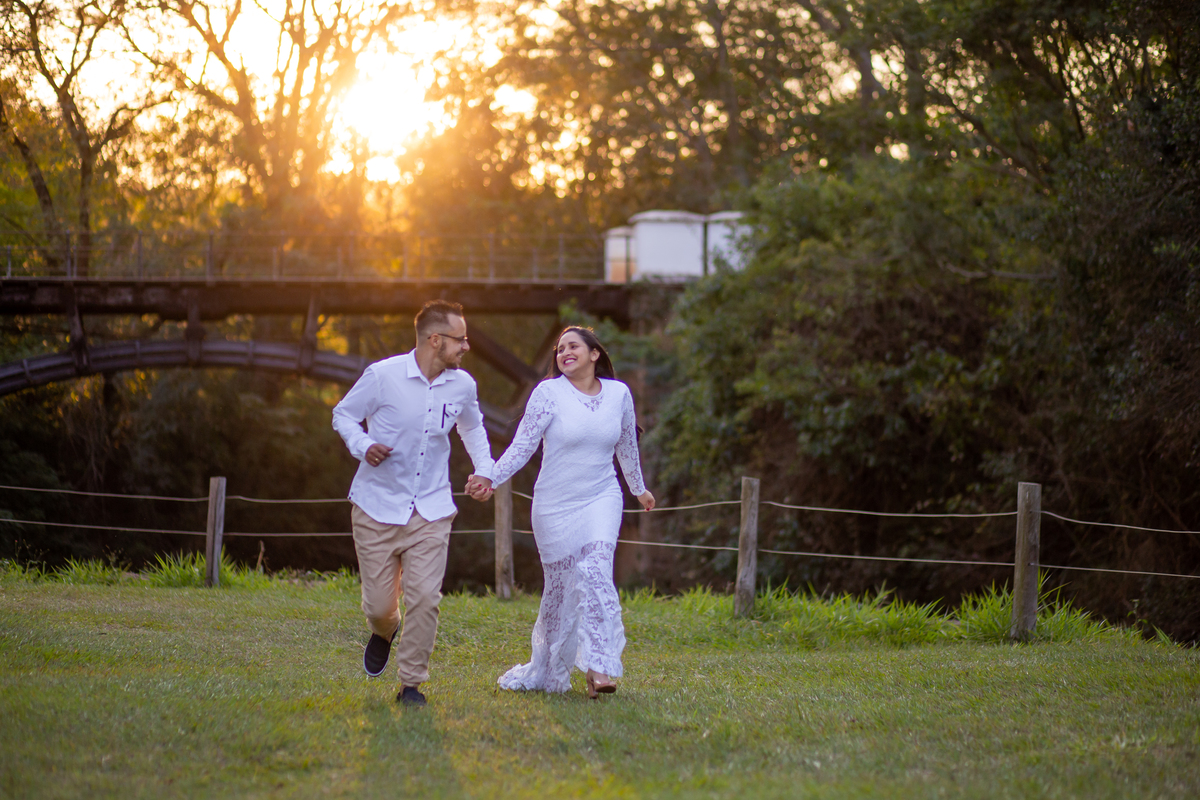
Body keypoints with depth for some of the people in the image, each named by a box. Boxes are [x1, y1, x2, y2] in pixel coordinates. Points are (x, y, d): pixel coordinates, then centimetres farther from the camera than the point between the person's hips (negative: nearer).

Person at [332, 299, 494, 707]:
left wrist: (485, 470, 10)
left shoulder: (462, 386, 2)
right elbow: (343, 413, 3)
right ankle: (384, 633, 40)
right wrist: (362, 445, -17)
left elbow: (472, 427, 24)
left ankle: (411, 683, 4)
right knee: (379, 604, 1)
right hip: (378, 505, -2)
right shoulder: (383, 375, -11)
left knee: (424, 597, -12)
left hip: (431, 509, 2)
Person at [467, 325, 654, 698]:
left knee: (596, 571, -21)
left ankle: (597, 668, -26)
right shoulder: (549, 393, -6)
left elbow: (627, 445, 20)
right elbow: (523, 444, -10)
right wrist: (490, 478, -25)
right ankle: (546, 672, 22)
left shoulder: (619, 394, 3)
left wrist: (639, 488, 33)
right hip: (556, 506, -1)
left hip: (601, 499, 1)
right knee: (560, 586, 3)